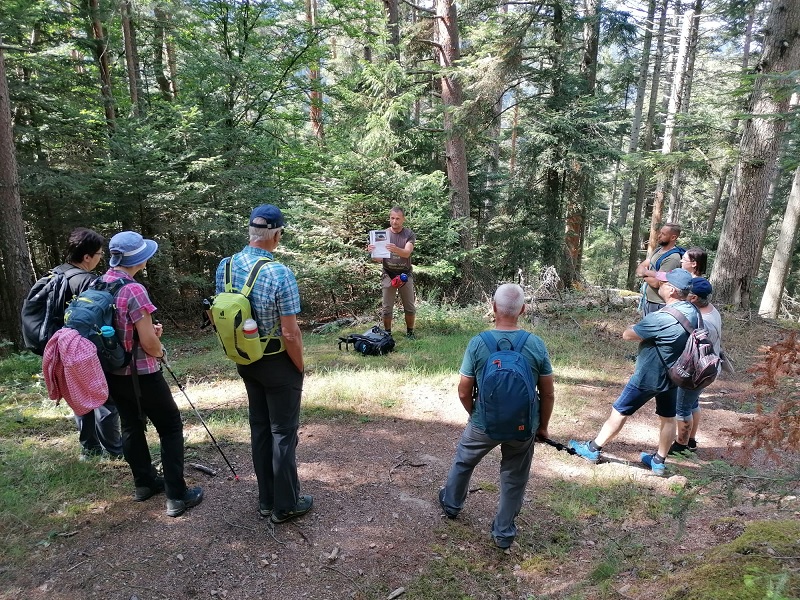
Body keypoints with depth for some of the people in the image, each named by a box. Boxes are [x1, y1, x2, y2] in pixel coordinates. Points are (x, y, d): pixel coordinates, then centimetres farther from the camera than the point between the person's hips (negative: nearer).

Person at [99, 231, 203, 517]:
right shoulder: (133, 290, -24)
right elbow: (150, 344, -23)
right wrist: (161, 351, -2)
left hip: (112, 372, 8)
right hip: (140, 374, -8)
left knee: (131, 426, 20)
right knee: (171, 428, 4)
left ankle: (144, 483, 34)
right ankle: (177, 496, 6)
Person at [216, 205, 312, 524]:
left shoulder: (224, 266, -4)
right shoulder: (279, 273, -24)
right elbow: (290, 333, -22)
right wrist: (300, 367, -7)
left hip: (244, 360, 6)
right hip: (277, 363, -6)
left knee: (259, 428, 19)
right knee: (283, 432, 9)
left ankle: (266, 501, 33)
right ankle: (285, 505, 23)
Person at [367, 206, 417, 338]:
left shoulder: (409, 234, -5)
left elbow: (407, 253, -22)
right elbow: (378, 258, -9)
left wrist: (396, 249, -44)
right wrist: (373, 252, -32)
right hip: (388, 275, 0)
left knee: (409, 307, 7)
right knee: (387, 308, 3)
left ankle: (410, 332, 24)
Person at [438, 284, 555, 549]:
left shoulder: (477, 344, -18)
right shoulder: (536, 345, -13)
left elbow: (464, 392, -11)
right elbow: (548, 394, -5)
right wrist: (543, 426, 11)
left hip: (484, 425, 0)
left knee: (463, 460, 27)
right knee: (514, 478, 21)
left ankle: (451, 504, 50)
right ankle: (504, 533, 36)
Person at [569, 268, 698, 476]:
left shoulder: (660, 318, -30)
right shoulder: (692, 312, -5)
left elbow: (627, 335, -20)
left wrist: (635, 327, 1)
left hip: (648, 377, -7)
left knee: (619, 412, 6)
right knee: (668, 418, 17)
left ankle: (593, 449, 20)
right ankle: (659, 461, 30)